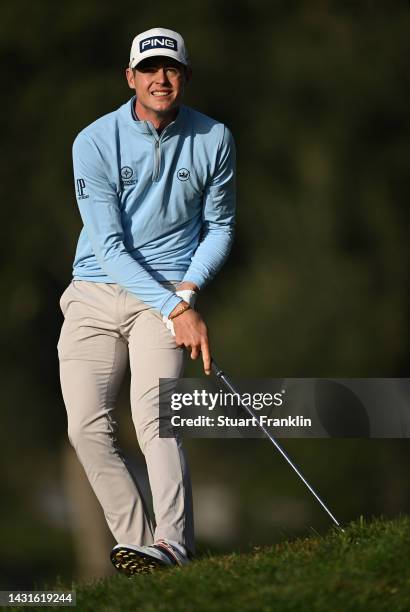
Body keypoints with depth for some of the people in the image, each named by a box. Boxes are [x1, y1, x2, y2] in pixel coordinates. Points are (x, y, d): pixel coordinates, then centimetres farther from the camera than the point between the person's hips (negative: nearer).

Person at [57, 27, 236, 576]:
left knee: (153, 415, -22)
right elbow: (110, 246, -12)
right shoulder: (94, 143, -8)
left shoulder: (213, 140, -1)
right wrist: (175, 310, -19)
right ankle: (134, 541, -3)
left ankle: (173, 542, -27)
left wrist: (188, 291, -6)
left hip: (168, 297, -1)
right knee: (88, 427, -11)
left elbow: (220, 226, 12)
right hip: (93, 296, 1)